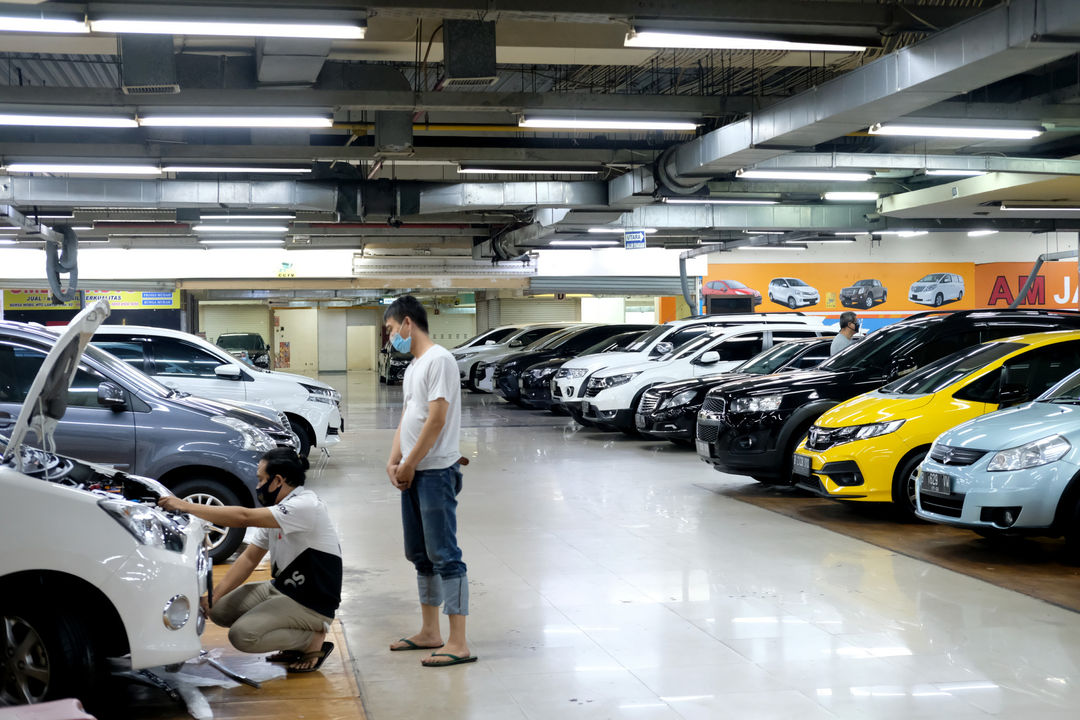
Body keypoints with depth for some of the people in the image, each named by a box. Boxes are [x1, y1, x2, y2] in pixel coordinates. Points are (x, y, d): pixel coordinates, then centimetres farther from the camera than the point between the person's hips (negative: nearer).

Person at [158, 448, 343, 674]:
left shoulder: (306, 505, -23)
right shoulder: (276, 510, 9)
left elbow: (244, 517, -32)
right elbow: (249, 558, 9)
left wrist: (187, 507, -30)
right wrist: (216, 593, -4)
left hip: (312, 602, -10)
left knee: (242, 635, -22)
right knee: (219, 609, 5)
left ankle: (314, 640, -3)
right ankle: (295, 639, 9)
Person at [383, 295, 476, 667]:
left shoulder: (439, 360, -12)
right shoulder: (413, 367, 18)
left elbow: (436, 419, -18)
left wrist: (410, 464, -14)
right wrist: (393, 461, 5)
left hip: (436, 472, -10)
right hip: (413, 474, 10)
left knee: (444, 555, -10)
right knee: (420, 554, 15)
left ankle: (459, 643, -8)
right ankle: (429, 633, 25)